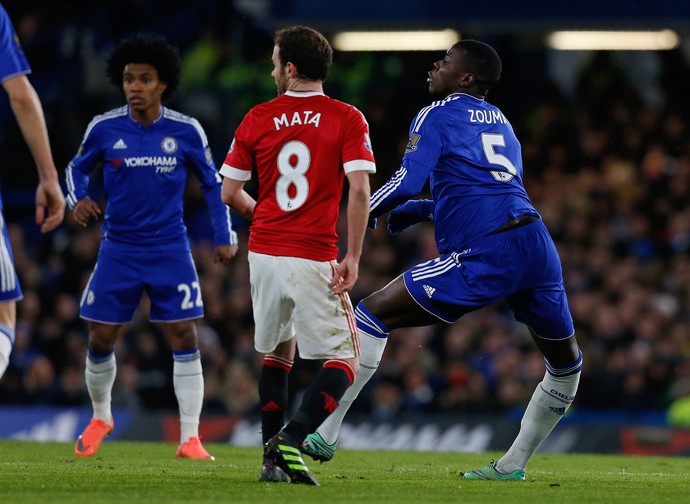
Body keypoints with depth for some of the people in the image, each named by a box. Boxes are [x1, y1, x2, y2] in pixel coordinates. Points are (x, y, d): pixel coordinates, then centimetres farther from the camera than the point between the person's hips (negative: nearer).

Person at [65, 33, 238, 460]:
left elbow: (213, 182, 8)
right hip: (119, 250, 1)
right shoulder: (104, 129, -4)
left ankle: (190, 438, -2)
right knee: (101, 339, 3)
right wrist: (78, 200, -7)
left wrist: (225, 236, 3)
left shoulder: (186, 131, -5)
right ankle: (100, 417, 30)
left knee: (185, 337, -7)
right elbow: (77, 167, 13)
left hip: (170, 249, -1)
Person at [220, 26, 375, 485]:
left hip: (264, 253, 4)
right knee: (344, 362, 3)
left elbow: (230, 193, 8)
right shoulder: (347, 119, -3)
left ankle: (273, 456, 15)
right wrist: (352, 259, -8)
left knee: (278, 351, 22)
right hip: (314, 261, -4)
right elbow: (359, 191, -12)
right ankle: (291, 439, -20)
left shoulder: (257, 119, 3)